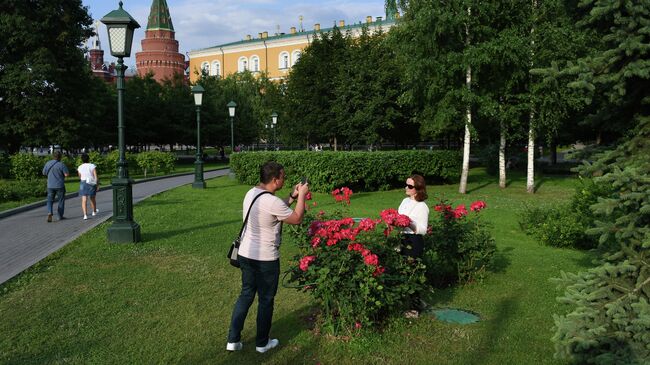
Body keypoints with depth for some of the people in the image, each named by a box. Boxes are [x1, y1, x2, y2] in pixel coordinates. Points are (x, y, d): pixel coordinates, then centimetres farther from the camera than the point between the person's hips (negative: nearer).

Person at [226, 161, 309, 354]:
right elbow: (296, 219, -11)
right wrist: (301, 196, -1)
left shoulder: (251, 193, 3)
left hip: (245, 254, 8)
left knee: (246, 295, 18)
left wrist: (292, 196, 11)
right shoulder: (272, 201, -24)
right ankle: (262, 343, 24)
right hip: (265, 259, -8)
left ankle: (233, 340, 23)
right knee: (266, 300, 10)